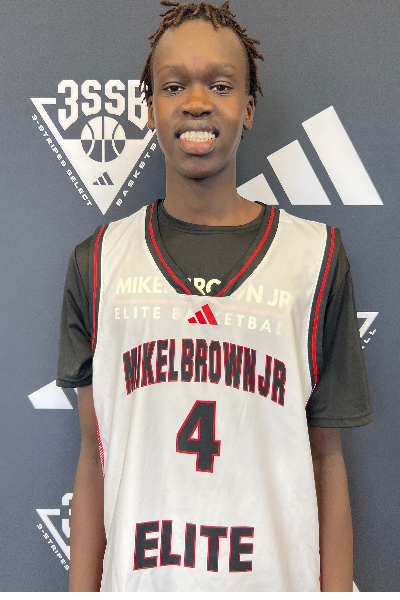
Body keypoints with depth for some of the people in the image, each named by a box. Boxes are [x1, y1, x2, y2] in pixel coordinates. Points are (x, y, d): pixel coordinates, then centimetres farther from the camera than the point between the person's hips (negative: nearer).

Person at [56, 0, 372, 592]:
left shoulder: (316, 257, -4)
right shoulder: (98, 260, -1)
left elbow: (326, 459, -2)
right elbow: (95, 453, 1)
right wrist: (82, 585, 0)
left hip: (277, 572, 0)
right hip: (134, 571, 1)